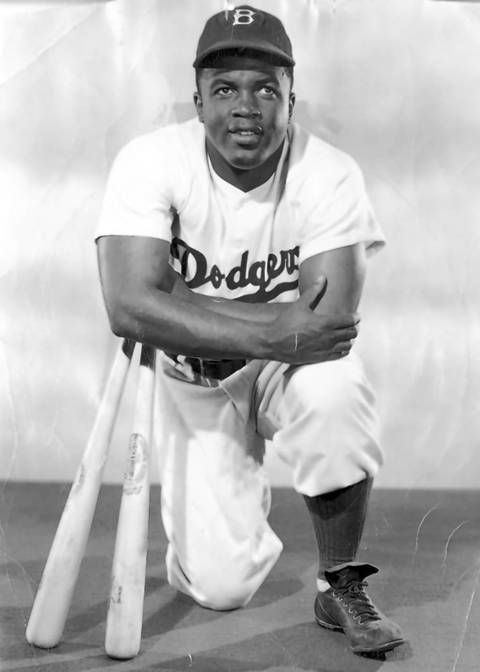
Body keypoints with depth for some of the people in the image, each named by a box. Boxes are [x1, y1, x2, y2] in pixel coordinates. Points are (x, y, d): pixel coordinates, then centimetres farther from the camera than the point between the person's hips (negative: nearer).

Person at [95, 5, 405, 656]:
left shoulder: (331, 174, -18)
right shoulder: (151, 161, -19)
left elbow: (329, 319, -29)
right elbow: (129, 306, -30)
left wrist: (178, 311, -27)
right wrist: (273, 334, -34)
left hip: (290, 366, 0)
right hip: (193, 381, 0)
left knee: (335, 389, -36)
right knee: (221, 584, -10)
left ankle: (341, 587, -11)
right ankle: (226, 510, 30)